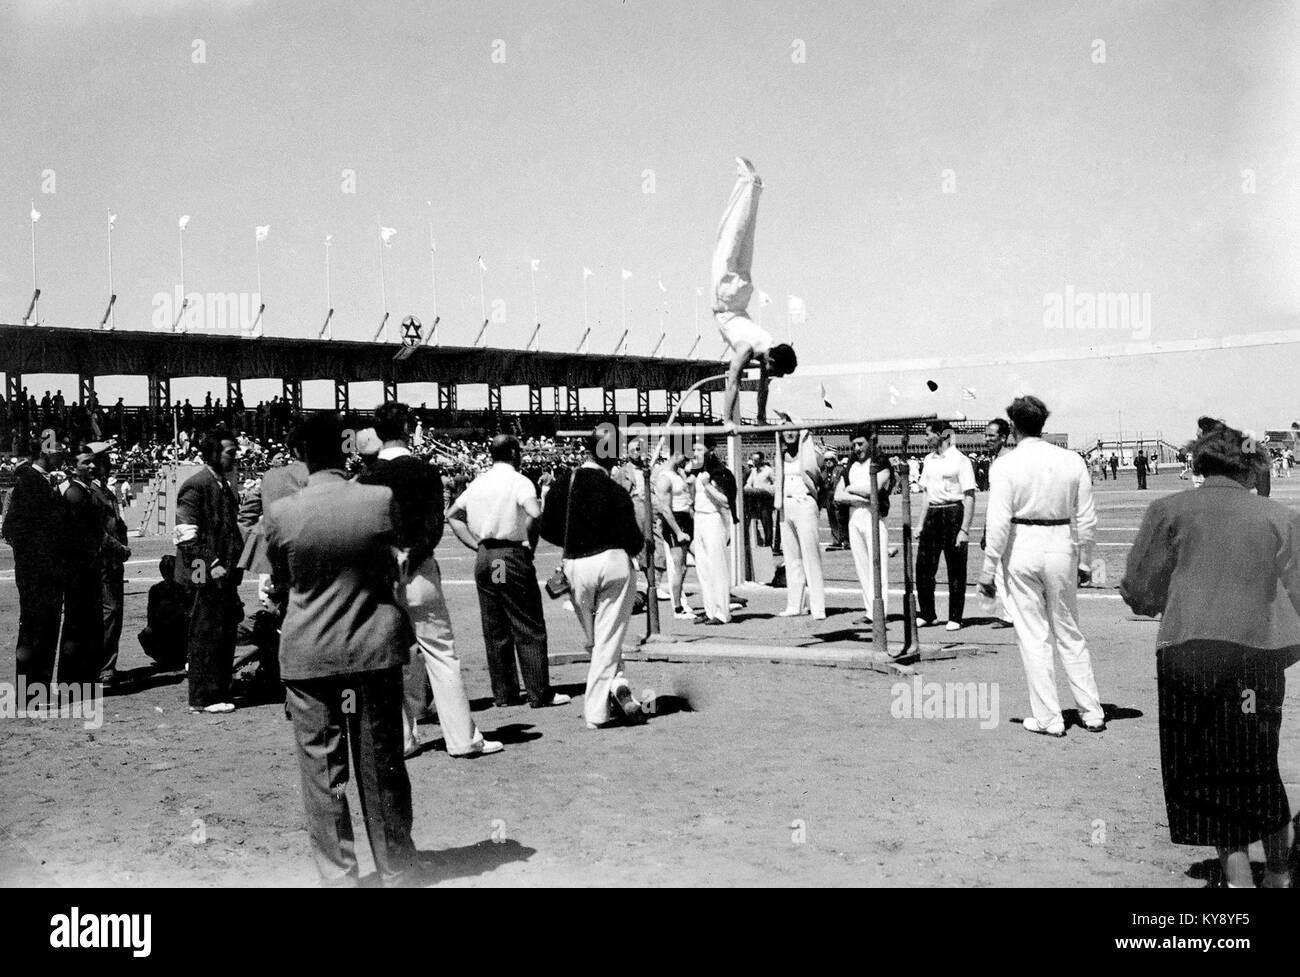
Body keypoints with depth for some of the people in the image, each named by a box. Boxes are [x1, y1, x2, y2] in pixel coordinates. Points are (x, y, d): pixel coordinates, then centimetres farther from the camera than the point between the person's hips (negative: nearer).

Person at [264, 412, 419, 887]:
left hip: (308, 655, -1)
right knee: (381, 767, 12)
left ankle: (337, 874, 16)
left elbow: (279, 588, 4)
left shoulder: (280, 513, -10)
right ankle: (396, 869, 25)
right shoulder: (381, 500, -10)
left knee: (322, 772, 9)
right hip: (374, 649, 1)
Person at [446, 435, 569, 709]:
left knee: (494, 630, 11)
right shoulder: (518, 481, -9)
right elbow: (535, 514, -25)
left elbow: (452, 514, 16)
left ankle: (504, 693, 16)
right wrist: (531, 544, -10)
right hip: (512, 556, -6)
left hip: (483, 559, 6)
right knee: (529, 629, 1)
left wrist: (476, 544, 12)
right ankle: (540, 693, 2)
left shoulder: (478, 482, 11)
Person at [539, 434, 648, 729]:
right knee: (609, 640, 3)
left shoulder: (561, 485, 1)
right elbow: (634, 541, -8)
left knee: (594, 641, 15)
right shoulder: (615, 492, -9)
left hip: (575, 567, 3)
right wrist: (628, 550, 14)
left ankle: (617, 687, 3)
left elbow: (547, 530, 8)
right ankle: (596, 710, 2)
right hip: (614, 562, -3)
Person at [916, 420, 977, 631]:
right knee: (923, 566, 4)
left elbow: (970, 497, -11)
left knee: (956, 570, 1)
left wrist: (964, 529, -17)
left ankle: (955, 618, 9)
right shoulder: (929, 460, 13)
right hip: (932, 513, 7)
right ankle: (927, 614, 15)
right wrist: (921, 523, 14)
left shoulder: (959, 460, -8)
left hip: (953, 513, -6)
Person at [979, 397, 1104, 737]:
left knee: (1034, 636, 6)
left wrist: (989, 568, -6)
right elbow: (1087, 520, 4)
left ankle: (1049, 718, 10)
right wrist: (1082, 560, 15)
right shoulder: (1072, 461, 1)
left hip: (1021, 549, -3)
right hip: (1062, 547, 3)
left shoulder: (1006, 464, -9)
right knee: (1069, 633, 16)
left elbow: (999, 522, -12)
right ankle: (1092, 713, 20)